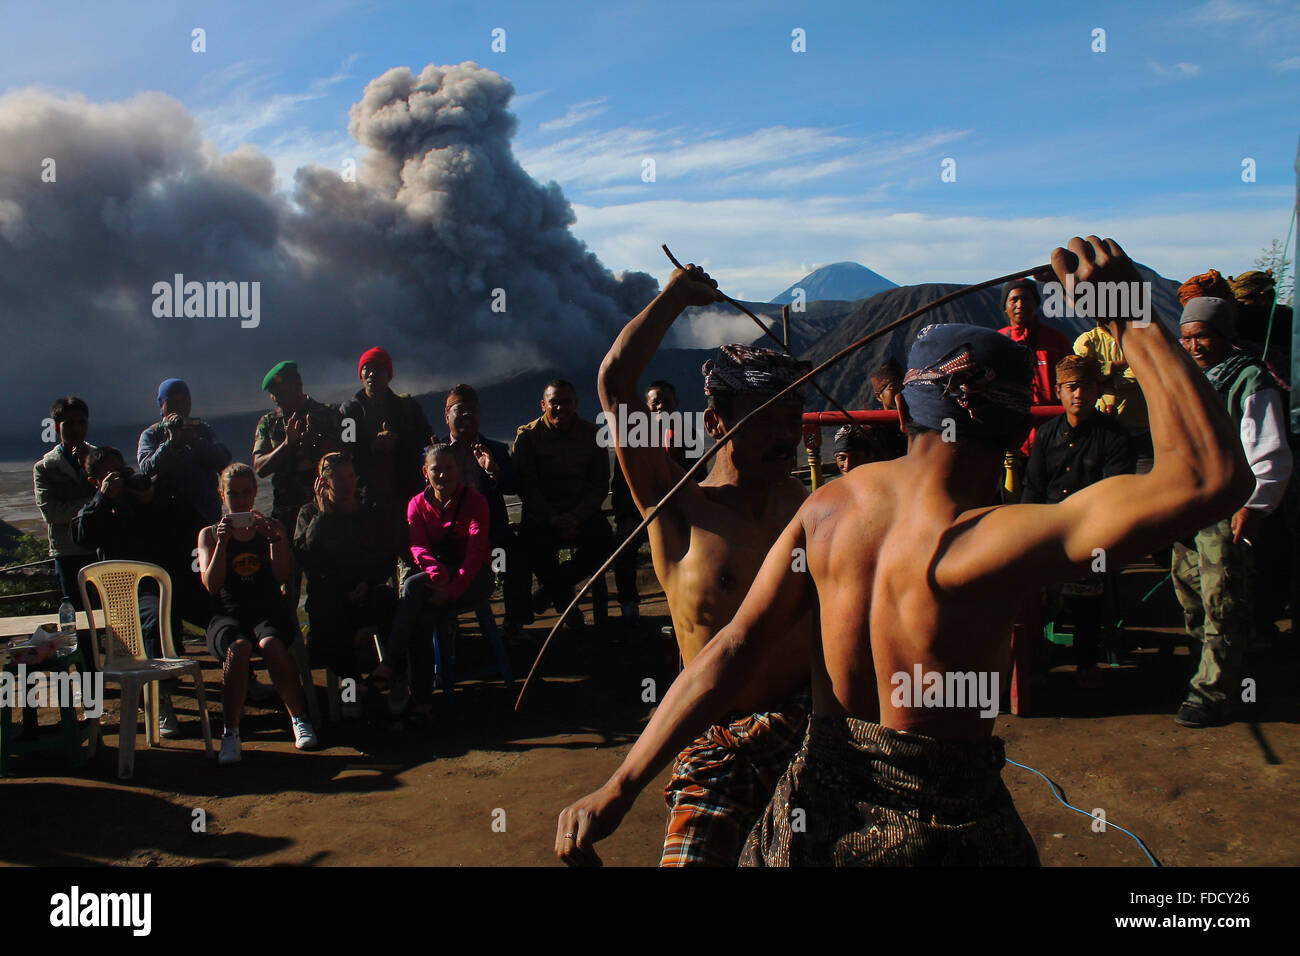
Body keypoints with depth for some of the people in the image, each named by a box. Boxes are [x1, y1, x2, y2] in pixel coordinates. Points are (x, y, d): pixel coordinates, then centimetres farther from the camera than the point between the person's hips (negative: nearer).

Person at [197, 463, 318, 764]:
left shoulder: (273, 527, 17)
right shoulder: (209, 534, 16)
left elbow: (282, 576, 2)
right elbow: (212, 585, 1)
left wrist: (273, 537, -9)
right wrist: (222, 542, -9)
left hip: (269, 610, 0)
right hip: (228, 614, 0)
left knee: (271, 644, -35)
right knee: (238, 647, -36)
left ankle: (299, 717, -15)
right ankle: (230, 733, -26)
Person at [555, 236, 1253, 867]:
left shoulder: (830, 505, -9)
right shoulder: (988, 543, -26)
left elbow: (736, 648, -13)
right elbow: (1212, 477, -29)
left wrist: (619, 789, -11)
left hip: (817, 809, 4)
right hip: (944, 829, -3)